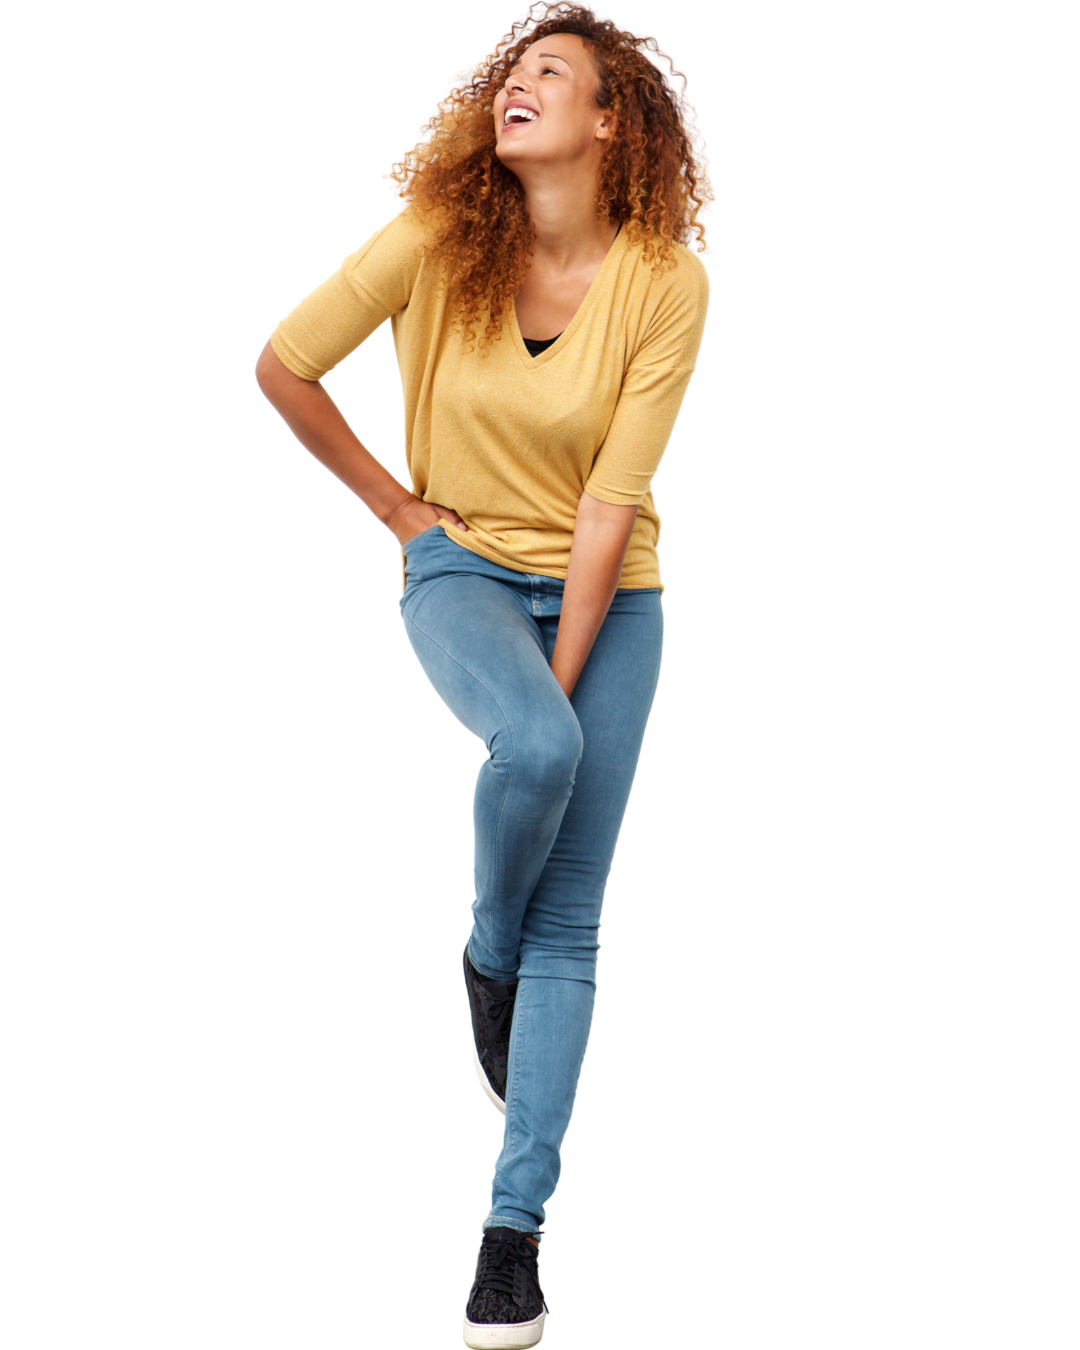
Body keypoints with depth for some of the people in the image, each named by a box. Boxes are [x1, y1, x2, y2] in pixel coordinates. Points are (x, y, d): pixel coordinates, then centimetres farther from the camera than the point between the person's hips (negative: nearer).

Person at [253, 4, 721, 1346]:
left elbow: (611, 504, -15)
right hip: (464, 568, 0)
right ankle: (484, 963, -2)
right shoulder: (436, 240, -11)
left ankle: (513, 1222, -1)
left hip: (606, 593, 0)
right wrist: (393, 504, -1)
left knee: (569, 923, -7)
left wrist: (560, 677, -17)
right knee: (531, 747, -34)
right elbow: (282, 367, -2)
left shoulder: (664, 281, -13)